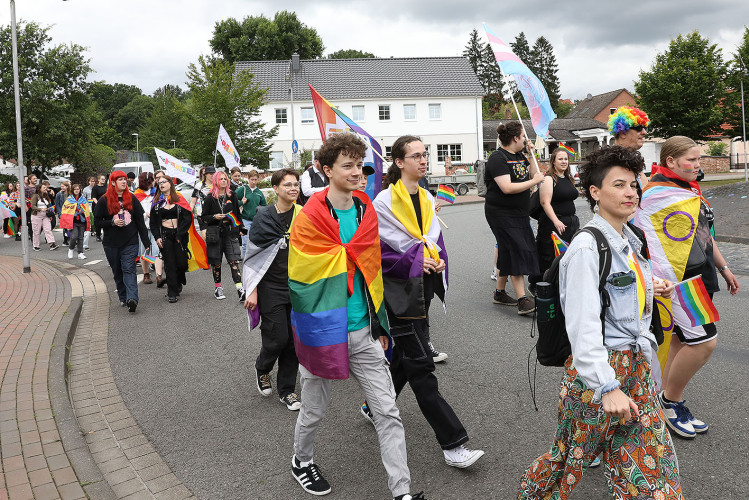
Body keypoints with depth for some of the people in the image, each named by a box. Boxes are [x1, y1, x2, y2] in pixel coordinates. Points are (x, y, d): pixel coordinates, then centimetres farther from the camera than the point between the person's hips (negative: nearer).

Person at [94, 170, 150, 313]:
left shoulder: (131, 198, 6)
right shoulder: (104, 201, 1)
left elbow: (140, 221, 8)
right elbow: (97, 222, 3)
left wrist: (146, 242, 4)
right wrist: (113, 222, -15)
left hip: (130, 242, -1)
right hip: (111, 244, 1)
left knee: (129, 269, -13)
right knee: (117, 272, 9)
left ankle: (132, 298, -26)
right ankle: (123, 298, 21)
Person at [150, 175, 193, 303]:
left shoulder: (179, 199, 3)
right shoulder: (156, 202, 9)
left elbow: (187, 218, -2)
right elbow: (153, 222, 9)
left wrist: (179, 235, -8)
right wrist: (157, 237, -3)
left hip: (179, 235, -1)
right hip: (165, 235, 1)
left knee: (182, 262, -4)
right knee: (170, 264, -3)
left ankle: (176, 283, 25)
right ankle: (172, 293, 2)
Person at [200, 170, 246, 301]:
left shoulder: (232, 195, 9)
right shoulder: (210, 198, 1)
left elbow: (237, 213, 18)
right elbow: (204, 217, 3)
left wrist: (241, 228, 14)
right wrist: (214, 217, -15)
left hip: (230, 232, 1)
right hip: (215, 233, -1)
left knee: (234, 261, -8)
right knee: (216, 262, 7)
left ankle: (240, 289, -14)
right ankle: (218, 288, 20)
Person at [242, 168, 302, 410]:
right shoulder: (264, 217, -5)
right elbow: (253, 256, -4)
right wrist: (252, 291, -8)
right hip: (271, 287, -3)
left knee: (294, 339, 5)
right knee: (278, 338, -4)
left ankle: (287, 390, 21)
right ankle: (262, 368, 29)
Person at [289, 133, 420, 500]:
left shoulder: (365, 209, 6)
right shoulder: (310, 218, -12)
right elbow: (307, 275, -19)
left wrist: (379, 323, 13)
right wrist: (352, 253, -14)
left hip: (363, 332, 5)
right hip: (323, 332, -4)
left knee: (388, 412, 3)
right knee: (314, 411, 16)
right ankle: (302, 461, 44)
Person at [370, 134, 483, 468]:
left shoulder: (427, 198, 9)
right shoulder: (384, 202, -13)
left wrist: (439, 261, -2)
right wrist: (413, 262, -19)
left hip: (423, 287, 8)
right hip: (400, 291, -8)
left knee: (404, 357, 18)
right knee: (420, 366, -4)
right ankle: (452, 444, -1)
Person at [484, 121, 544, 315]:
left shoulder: (519, 156, 12)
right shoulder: (498, 158, -15)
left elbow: (533, 175, 16)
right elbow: (507, 188, -25)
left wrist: (531, 155, 6)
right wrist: (534, 181, -17)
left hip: (518, 214, 9)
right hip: (501, 214, -9)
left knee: (507, 253, 13)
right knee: (516, 252, -13)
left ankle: (499, 292, 24)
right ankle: (523, 301, -12)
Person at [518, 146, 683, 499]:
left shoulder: (629, 240, 9)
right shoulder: (587, 247, -19)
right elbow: (584, 324, -25)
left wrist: (651, 290, 6)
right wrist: (607, 387, -29)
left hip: (636, 364, 8)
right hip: (598, 369, -8)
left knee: (653, 459, 12)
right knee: (574, 455, 10)